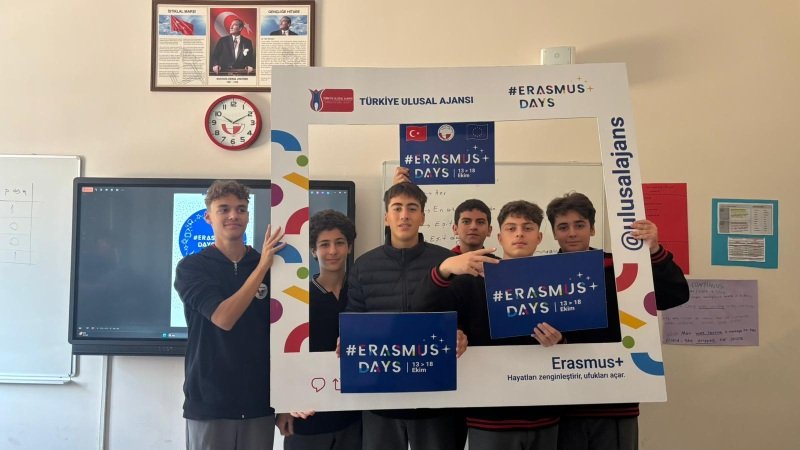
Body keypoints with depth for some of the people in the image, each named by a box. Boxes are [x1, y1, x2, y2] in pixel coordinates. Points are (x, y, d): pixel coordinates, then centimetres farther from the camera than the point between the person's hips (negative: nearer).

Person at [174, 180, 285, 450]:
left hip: (260, 402, 2)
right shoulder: (190, 267, -4)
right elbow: (224, 318, -18)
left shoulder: (269, 267, 2)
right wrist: (262, 267, -21)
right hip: (208, 402, -2)